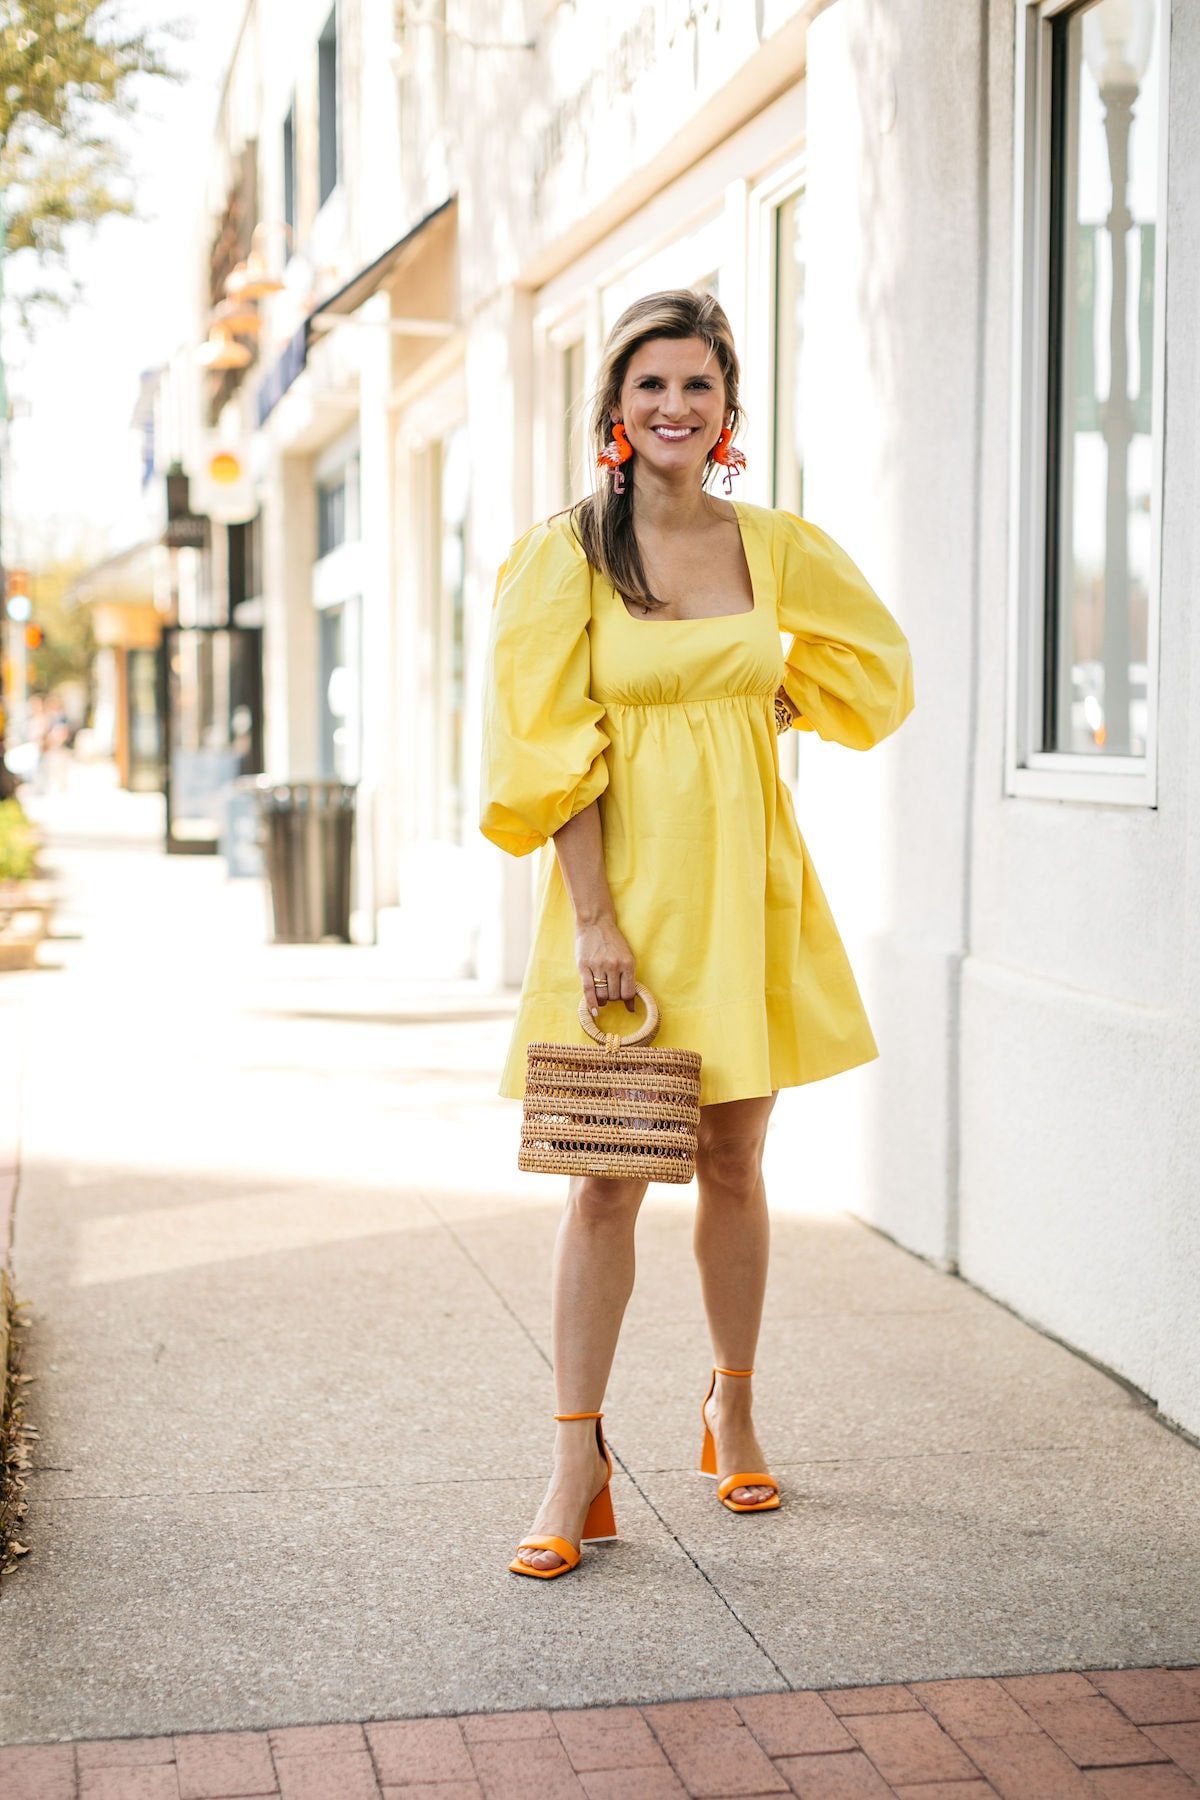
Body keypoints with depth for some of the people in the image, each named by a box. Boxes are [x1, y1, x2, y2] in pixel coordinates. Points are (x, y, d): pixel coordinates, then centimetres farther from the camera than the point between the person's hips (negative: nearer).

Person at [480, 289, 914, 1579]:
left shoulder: (775, 548, 5)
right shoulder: (566, 555, -4)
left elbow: (873, 663, 22)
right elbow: (553, 749, -9)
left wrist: (763, 710, 8)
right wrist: (593, 917, -16)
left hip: (748, 882, 3)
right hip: (626, 885, -3)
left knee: (732, 1163, 11)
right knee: (605, 1174, -3)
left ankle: (733, 1412, 28)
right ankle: (579, 1467, 2)